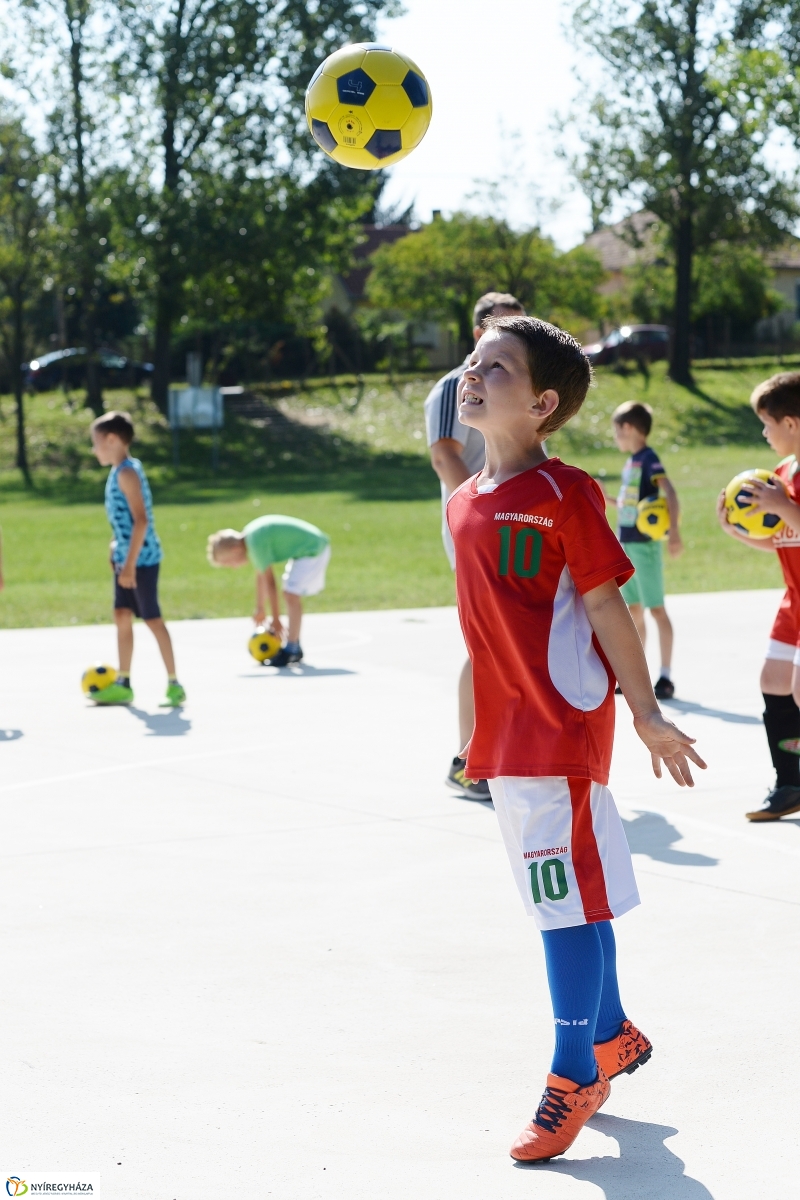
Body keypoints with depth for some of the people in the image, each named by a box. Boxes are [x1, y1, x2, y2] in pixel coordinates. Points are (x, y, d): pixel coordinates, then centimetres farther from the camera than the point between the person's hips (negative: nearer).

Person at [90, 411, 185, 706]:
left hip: (141, 558, -9)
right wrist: (119, 552, 21)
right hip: (126, 557, 9)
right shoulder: (120, 471, 13)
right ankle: (122, 684, 13)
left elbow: (140, 520, -22)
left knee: (152, 619, -5)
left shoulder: (126, 472, -16)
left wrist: (129, 563, -23)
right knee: (122, 616, 9)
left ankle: (174, 684, 1)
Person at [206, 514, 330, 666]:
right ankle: (294, 648, 20)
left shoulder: (256, 544, -22)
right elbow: (261, 575, 19)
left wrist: (276, 619, -12)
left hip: (313, 550, -11)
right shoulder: (250, 535, 7)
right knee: (290, 594, 16)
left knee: (292, 595, -18)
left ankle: (290, 650, -17)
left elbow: (270, 583, -18)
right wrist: (260, 608, 26)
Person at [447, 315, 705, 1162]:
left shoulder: (566, 494, -11)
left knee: (566, 902, -5)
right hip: (506, 733, 7)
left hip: (564, 725, -7)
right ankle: (613, 1035, 33)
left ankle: (576, 1074, 5)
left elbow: (605, 605, -10)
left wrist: (646, 714, -8)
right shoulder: (464, 505, 10)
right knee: (569, 894, 17)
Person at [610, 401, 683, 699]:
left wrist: (673, 531, -34)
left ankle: (665, 677, -5)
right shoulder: (631, 462, 13)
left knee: (656, 609, -7)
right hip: (626, 544, 9)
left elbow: (670, 493, -24)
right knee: (634, 610, 13)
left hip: (645, 544, -9)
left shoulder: (648, 459, -13)